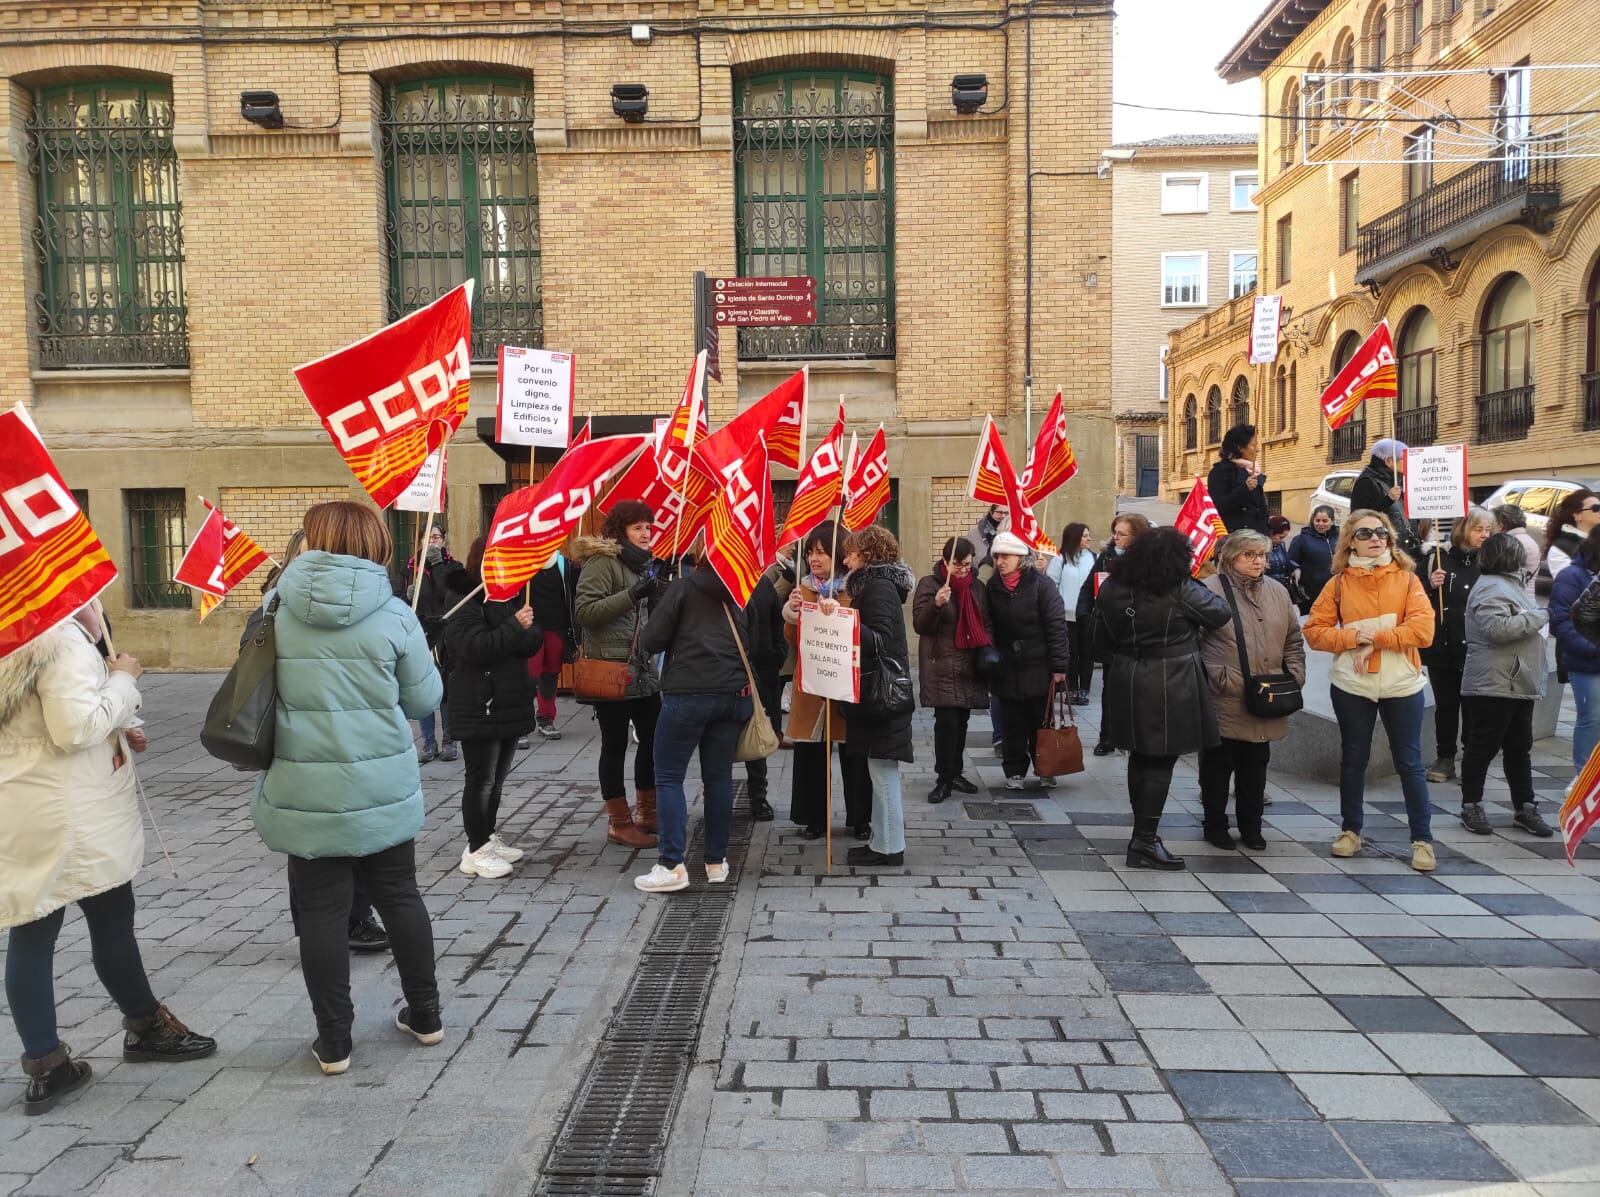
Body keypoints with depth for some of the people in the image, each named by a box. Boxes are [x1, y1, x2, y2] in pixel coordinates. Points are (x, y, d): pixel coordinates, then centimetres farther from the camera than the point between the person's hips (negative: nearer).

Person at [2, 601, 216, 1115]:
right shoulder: (63, 639, -16)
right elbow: (76, 728, -25)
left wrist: (119, 727, 13)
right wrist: (123, 681, -11)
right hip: (70, 815, -8)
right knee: (112, 920, 8)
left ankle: (45, 1067, 17)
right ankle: (146, 1027, 26)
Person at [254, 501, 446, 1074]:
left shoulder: (279, 610, -4)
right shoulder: (393, 614, -9)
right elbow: (424, 699, -1)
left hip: (305, 793, 0)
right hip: (384, 788, 0)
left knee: (322, 913, 10)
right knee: (400, 897, 16)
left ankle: (333, 1042, 20)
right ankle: (425, 1016, 30)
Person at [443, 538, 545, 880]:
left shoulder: (512, 596, 14)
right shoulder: (464, 601, -10)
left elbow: (534, 643, 8)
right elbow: (474, 647, -22)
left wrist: (528, 631, -14)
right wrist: (514, 627, -21)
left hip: (510, 703, 8)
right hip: (479, 707, -8)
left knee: (497, 778, 15)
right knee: (482, 779, -2)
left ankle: (489, 838, 27)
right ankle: (476, 850, 8)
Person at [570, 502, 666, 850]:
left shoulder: (641, 562, 16)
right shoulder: (601, 561, -11)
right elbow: (585, 611, -20)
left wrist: (660, 593, 4)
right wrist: (632, 594, -26)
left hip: (642, 666, 9)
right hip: (611, 668, -8)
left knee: (653, 736, 12)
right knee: (615, 743, 1)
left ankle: (646, 811, 28)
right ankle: (619, 823, 12)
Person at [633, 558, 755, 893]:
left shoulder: (684, 587, -3)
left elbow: (650, 641, -4)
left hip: (688, 693, -4)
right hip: (734, 694, 4)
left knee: (668, 777, 3)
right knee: (719, 777, 12)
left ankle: (672, 865, -3)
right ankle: (717, 861, 17)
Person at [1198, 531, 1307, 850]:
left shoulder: (1277, 591, 11)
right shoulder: (1210, 590, -9)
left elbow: (1293, 640, 16)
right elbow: (1195, 642, -10)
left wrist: (1295, 677, 6)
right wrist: (1218, 678, -13)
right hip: (1224, 701, -5)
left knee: (1255, 765, 14)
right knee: (1218, 765, 6)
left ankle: (1251, 826, 28)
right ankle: (1215, 825, 21)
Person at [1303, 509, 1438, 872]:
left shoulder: (1407, 578, -2)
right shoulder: (1339, 583, 1)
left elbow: (1423, 629, -12)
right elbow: (1313, 630, -3)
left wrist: (1375, 637, -17)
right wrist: (1354, 638, -16)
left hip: (1402, 685, -1)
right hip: (1351, 686, 1)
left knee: (1409, 763, 6)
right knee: (1353, 759, 12)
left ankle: (1422, 839, 15)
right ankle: (1350, 830, 26)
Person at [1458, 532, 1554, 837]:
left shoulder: (1510, 583, 18)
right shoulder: (1492, 588, -15)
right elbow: (1496, 627, -29)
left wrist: (1535, 617, 10)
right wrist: (1538, 617, -18)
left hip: (1518, 684, 10)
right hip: (1493, 685, -10)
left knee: (1519, 749, 14)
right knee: (1482, 747, -1)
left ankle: (1525, 807, 21)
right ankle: (1471, 807, 8)